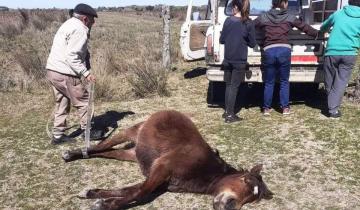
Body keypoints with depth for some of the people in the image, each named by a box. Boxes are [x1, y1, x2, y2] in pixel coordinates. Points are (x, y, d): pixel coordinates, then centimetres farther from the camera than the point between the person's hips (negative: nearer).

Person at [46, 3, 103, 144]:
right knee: (83, 100, 5)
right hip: (64, 74, -10)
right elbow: (72, 56, -23)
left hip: (52, 71, 10)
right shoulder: (79, 29, -14)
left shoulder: (69, 24, 19)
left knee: (62, 104, 17)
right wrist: (86, 73, -23)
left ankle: (58, 135, 23)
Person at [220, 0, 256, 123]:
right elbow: (252, 43, -2)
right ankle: (230, 115, 4)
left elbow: (222, 40, 5)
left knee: (228, 85, 16)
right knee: (234, 87, 2)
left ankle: (227, 112, 23)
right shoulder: (248, 24, -8)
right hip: (240, 61, -3)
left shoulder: (228, 21, -1)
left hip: (228, 60, 3)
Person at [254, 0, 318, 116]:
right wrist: (319, 34, 30)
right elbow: (305, 27, 18)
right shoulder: (290, 17, 10)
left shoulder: (263, 17, 10)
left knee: (268, 82, 11)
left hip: (269, 51, 1)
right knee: (284, 81, 12)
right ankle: (285, 107, 16)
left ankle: (266, 108, 16)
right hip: (284, 50, 0)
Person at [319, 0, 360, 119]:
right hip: (349, 54, -1)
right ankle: (333, 109, -9)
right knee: (341, 81, 0)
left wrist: (325, 31, 48)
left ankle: (331, 106, 21)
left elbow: (323, 28, 26)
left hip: (331, 52, 1)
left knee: (330, 81, 12)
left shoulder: (338, 14, 10)